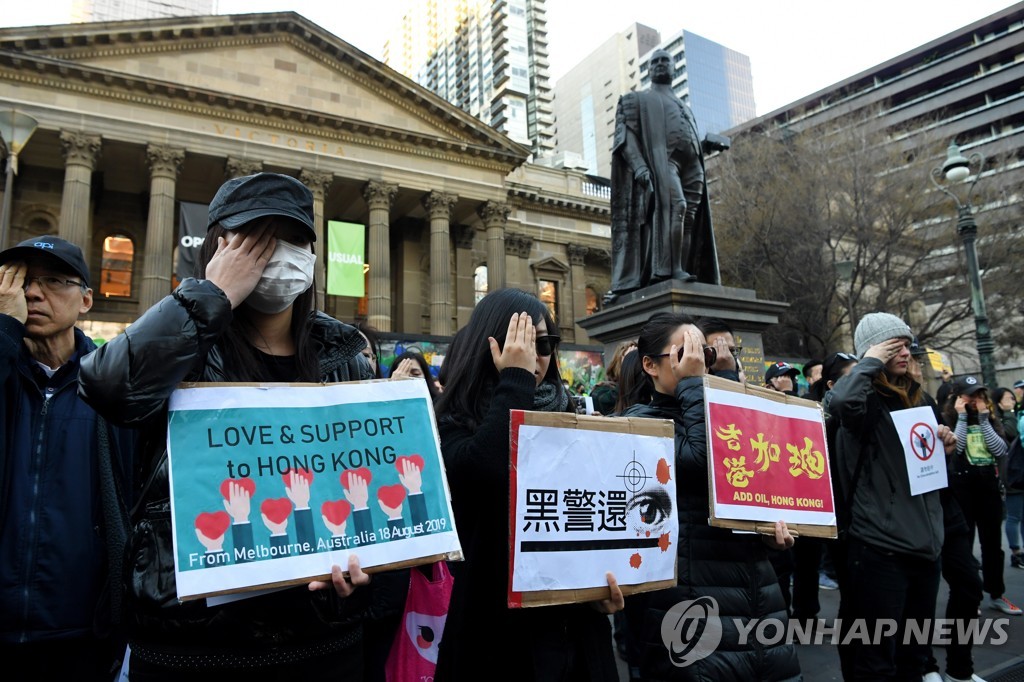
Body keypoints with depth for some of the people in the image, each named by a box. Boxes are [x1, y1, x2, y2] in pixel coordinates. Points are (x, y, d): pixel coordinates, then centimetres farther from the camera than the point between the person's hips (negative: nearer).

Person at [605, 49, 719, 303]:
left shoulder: (685, 108, 36)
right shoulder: (636, 100, 20)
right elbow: (625, 134, 3)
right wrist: (638, 164, -15)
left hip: (691, 166, 6)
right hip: (660, 159, -6)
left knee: (689, 221, -7)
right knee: (674, 205, -30)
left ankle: (681, 273, -12)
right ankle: (671, 269, -38)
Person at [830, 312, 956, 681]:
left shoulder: (921, 399, 13)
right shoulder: (867, 400, -9)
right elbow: (841, 402, -36)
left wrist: (944, 448, 3)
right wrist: (871, 362, -19)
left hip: (925, 540, 8)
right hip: (879, 543, -8)